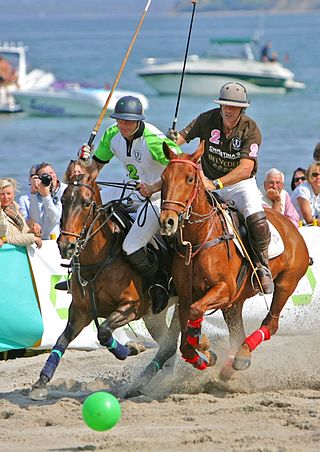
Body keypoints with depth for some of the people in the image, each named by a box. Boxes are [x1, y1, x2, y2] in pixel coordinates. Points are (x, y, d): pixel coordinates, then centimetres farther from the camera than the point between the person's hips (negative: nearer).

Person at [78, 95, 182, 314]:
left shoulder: (153, 139, -28)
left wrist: (154, 188, -36)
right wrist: (85, 160, -17)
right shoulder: (112, 135, -6)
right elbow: (94, 168, 6)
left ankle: (159, 282, 7)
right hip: (130, 190, 8)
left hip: (158, 197, -8)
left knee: (132, 248, -22)